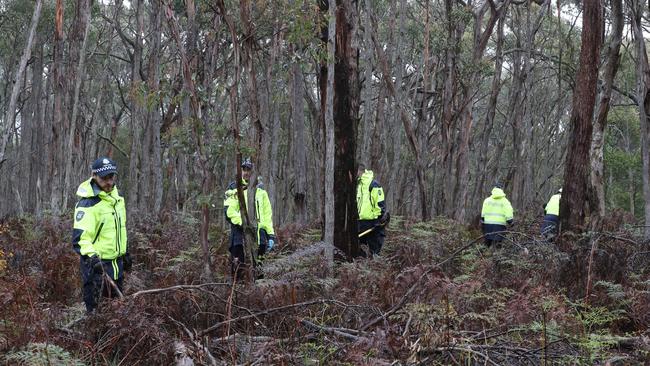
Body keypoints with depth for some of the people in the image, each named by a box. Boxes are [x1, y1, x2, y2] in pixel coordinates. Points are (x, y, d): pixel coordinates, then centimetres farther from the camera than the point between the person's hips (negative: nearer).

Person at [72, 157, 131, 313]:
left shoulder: (117, 198, 7)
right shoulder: (87, 204, -19)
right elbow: (80, 237, -27)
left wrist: (125, 252, 24)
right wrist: (91, 256, -41)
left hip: (117, 262, 8)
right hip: (97, 263, -8)